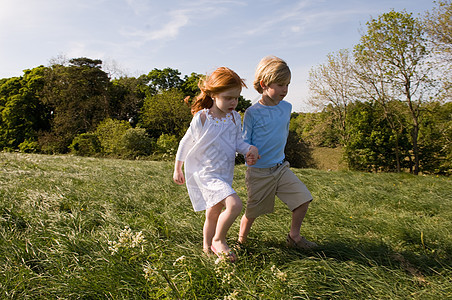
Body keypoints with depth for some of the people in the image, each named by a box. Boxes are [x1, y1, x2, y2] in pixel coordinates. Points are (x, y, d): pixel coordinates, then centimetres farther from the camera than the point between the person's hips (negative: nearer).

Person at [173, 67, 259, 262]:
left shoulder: (235, 118, 1)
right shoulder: (202, 118, -14)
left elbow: (238, 142, 9)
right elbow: (186, 143, -3)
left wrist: (250, 149, -14)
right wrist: (177, 169, 5)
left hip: (225, 174, 6)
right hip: (205, 173, -6)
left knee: (213, 214, 20)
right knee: (234, 204, -23)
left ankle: (208, 248, 40)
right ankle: (219, 240, -1)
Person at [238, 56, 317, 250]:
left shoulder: (286, 108, 3)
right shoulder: (252, 112, -12)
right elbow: (244, 143, -8)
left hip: (281, 167, 5)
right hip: (259, 172, -5)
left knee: (303, 197, -2)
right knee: (252, 211, 5)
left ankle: (294, 236, 18)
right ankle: (241, 240, 30)